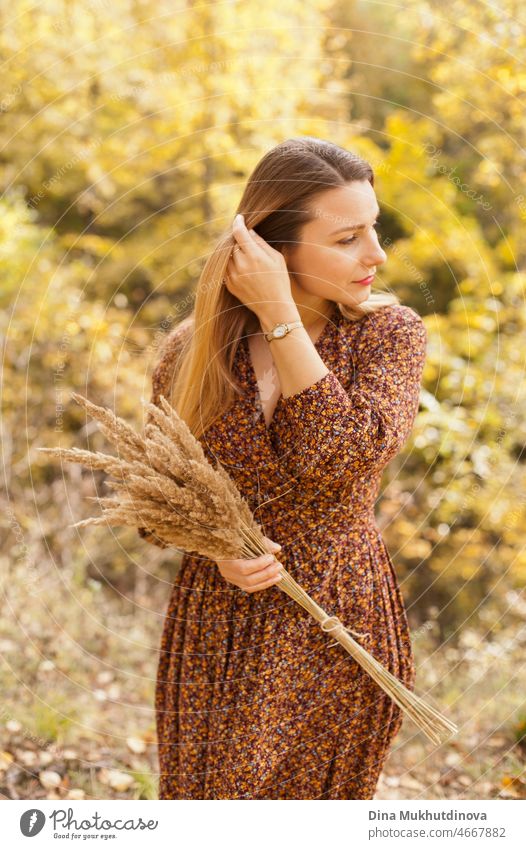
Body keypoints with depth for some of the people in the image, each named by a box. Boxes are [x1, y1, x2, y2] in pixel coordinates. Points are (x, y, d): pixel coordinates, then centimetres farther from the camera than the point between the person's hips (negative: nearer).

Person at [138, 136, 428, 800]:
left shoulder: (389, 333, -7)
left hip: (340, 630, -1)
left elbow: (343, 464, -24)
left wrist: (280, 317, -22)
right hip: (215, 634, 1)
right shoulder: (193, 351, -3)